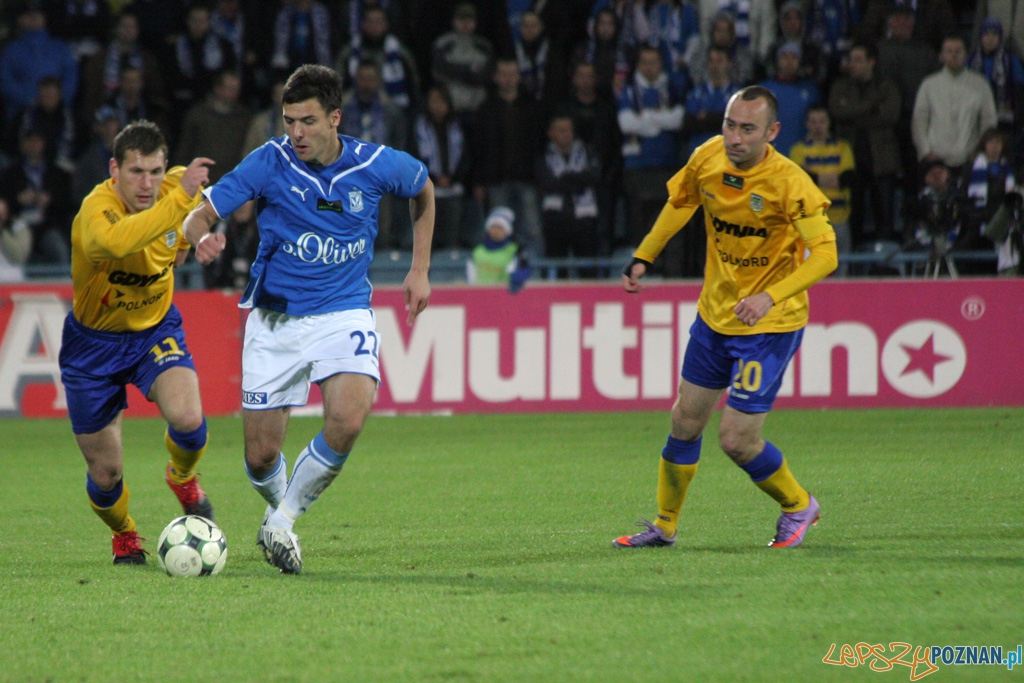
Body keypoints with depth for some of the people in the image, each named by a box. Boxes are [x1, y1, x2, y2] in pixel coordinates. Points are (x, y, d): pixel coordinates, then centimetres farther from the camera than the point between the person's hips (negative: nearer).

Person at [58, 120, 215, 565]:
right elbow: (116, 241, -59)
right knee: (105, 473, 4)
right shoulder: (96, 210, -32)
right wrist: (180, 200, -61)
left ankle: (182, 478, 11)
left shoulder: (176, 186, -14)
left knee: (187, 420, -26)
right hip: (94, 341, -3)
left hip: (155, 329, 3)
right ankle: (125, 537, 39)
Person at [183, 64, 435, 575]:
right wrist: (203, 237, -34)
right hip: (274, 318, 0)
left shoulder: (377, 165, -7)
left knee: (348, 421, -27)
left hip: (344, 313, 0)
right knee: (262, 456, -1)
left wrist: (420, 270, 13)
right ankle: (279, 506, 35)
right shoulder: (270, 162, -11)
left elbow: (423, 190, 15)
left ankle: (283, 519, -5)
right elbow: (201, 214, -10)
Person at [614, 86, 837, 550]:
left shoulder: (788, 183, -24)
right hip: (715, 313, 6)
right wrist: (642, 258, 14)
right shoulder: (708, 158, -7)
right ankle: (664, 526, 29)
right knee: (685, 421, 12)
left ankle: (798, 506, 19)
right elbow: (680, 202, 15)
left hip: (770, 324, -6)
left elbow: (824, 254, -26)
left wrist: (770, 297, -36)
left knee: (736, 439, -8)